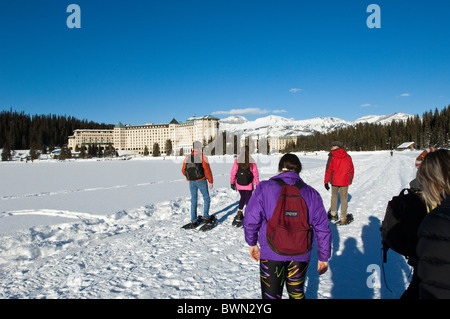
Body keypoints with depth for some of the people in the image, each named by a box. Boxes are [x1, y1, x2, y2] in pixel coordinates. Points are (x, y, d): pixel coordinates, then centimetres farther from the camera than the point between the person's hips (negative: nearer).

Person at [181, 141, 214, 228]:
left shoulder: (187, 158, 5)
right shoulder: (202, 157, -8)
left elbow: (183, 171, 10)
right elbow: (207, 170, -13)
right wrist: (210, 181, -6)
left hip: (191, 182, 4)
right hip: (201, 181, -4)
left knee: (193, 200, 11)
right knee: (206, 198, 12)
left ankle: (193, 221, 12)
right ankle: (206, 217, 8)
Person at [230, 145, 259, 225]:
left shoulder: (237, 161, -5)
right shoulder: (252, 162, -10)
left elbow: (233, 172, 0)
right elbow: (255, 174, -4)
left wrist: (232, 182, 11)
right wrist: (257, 184, 6)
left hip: (239, 184, 3)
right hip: (248, 185, -2)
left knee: (242, 198, 20)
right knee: (248, 199, 8)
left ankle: (239, 214, 14)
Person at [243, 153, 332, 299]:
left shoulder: (264, 188, -6)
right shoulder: (311, 193, 1)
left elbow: (251, 219, -7)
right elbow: (322, 229, 3)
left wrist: (252, 243, 9)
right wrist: (323, 257, 13)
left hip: (271, 252, -2)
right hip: (300, 254, 3)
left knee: (271, 294, 11)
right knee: (296, 292, 25)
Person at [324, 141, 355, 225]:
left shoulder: (332, 156, -6)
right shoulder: (348, 157, 2)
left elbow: (328, 170, -7)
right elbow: (352, 169, 9)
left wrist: (326, 182, -2)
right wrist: (351, 179, 22)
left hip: (334, 181, -1)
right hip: (344, 181, 1)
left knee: (334, 196, 19)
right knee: (344, 199, 5)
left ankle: (333, 214, 28)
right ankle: (343, 219, 7)